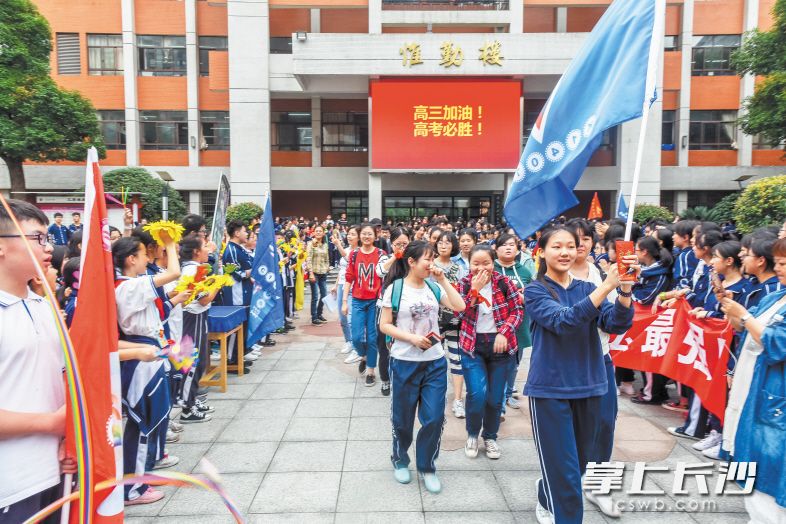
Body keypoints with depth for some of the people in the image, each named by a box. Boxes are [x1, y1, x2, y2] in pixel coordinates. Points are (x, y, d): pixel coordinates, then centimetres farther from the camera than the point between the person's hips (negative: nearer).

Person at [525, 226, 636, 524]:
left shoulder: (587, 288, 6)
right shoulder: (535, 292, -7)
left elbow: (617, 324, -9)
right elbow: (562, 320, -26)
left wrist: (625, 289, -28)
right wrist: (607, 286, -33)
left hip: (589, 386, 5)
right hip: (550, 388, -5)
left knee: (583, 460, 20)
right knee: (564, 470, -2)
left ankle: (547, 492, 47)